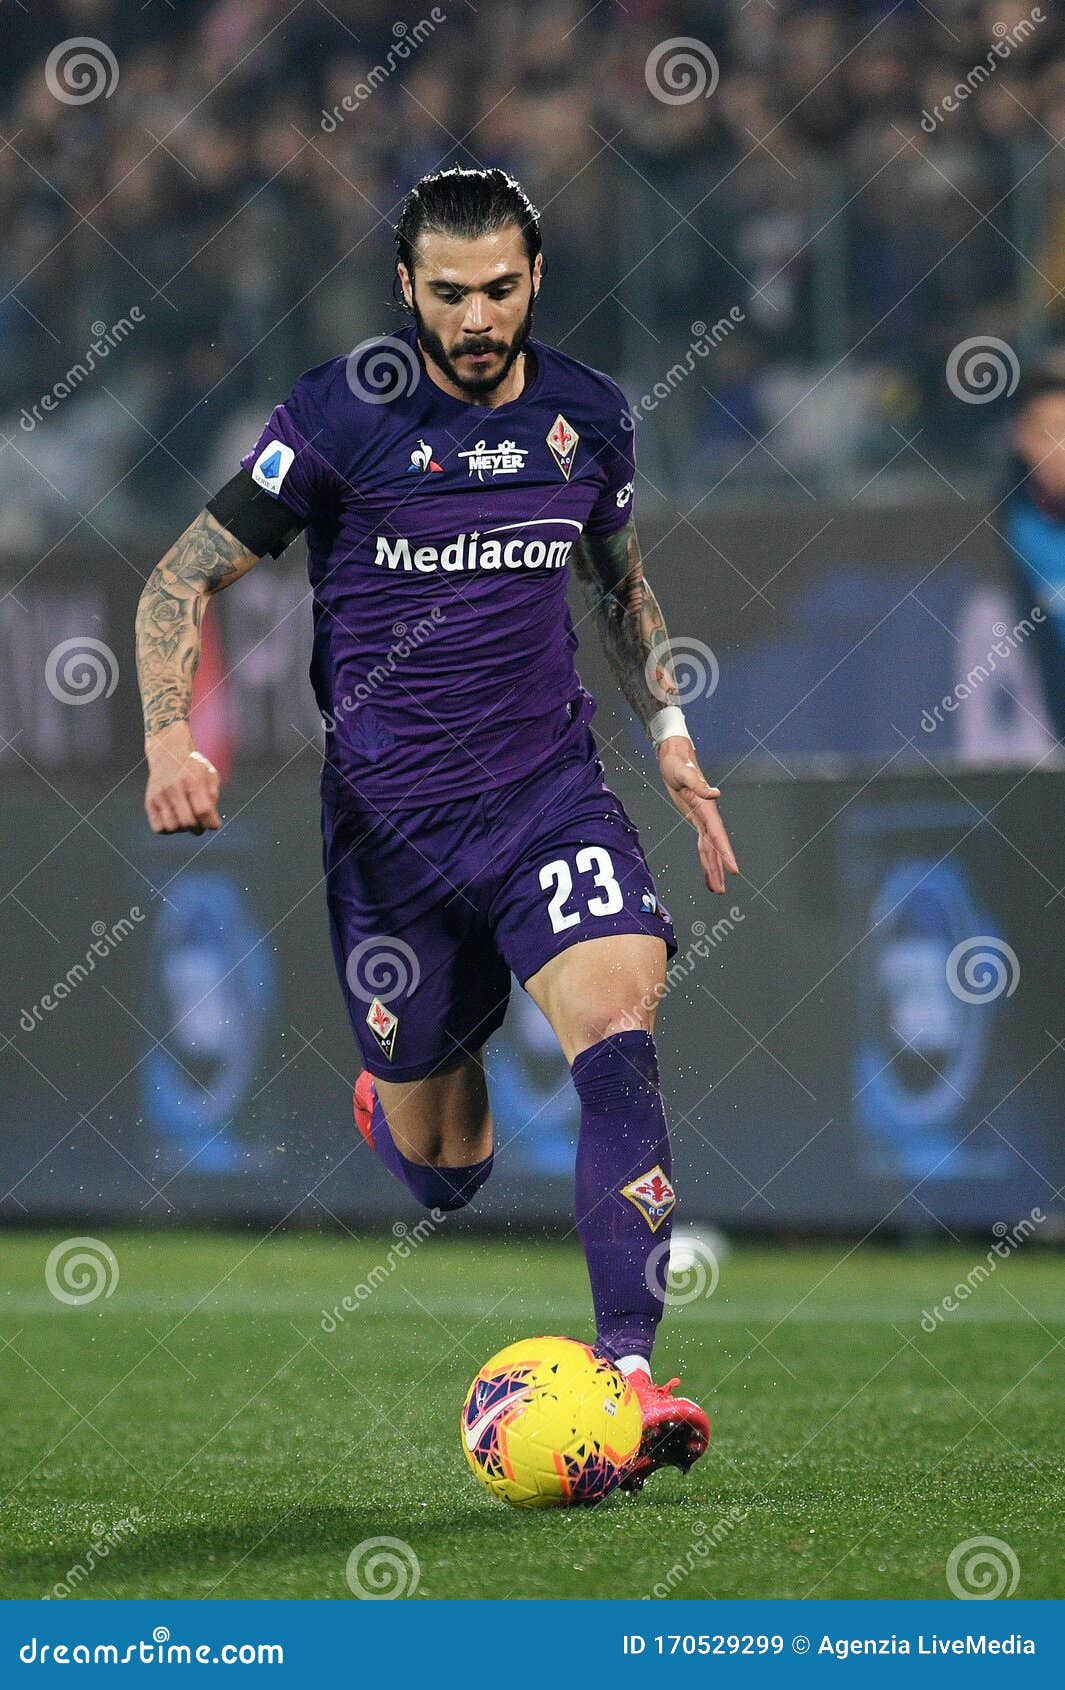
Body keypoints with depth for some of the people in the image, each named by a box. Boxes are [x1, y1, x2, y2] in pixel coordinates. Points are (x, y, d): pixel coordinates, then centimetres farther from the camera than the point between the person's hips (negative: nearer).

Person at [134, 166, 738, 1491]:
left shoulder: (588, 415, 3)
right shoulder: (340, 417, -9)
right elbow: (184, 579, -3)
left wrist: (667, 726, 15)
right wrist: (170, 739, -17)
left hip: (548, 787, 2)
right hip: (390, 818, -2)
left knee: (616, 1018, -26)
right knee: (440, 1170, 6)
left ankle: (627, 1373, -29)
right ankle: (395, 1106, 48)